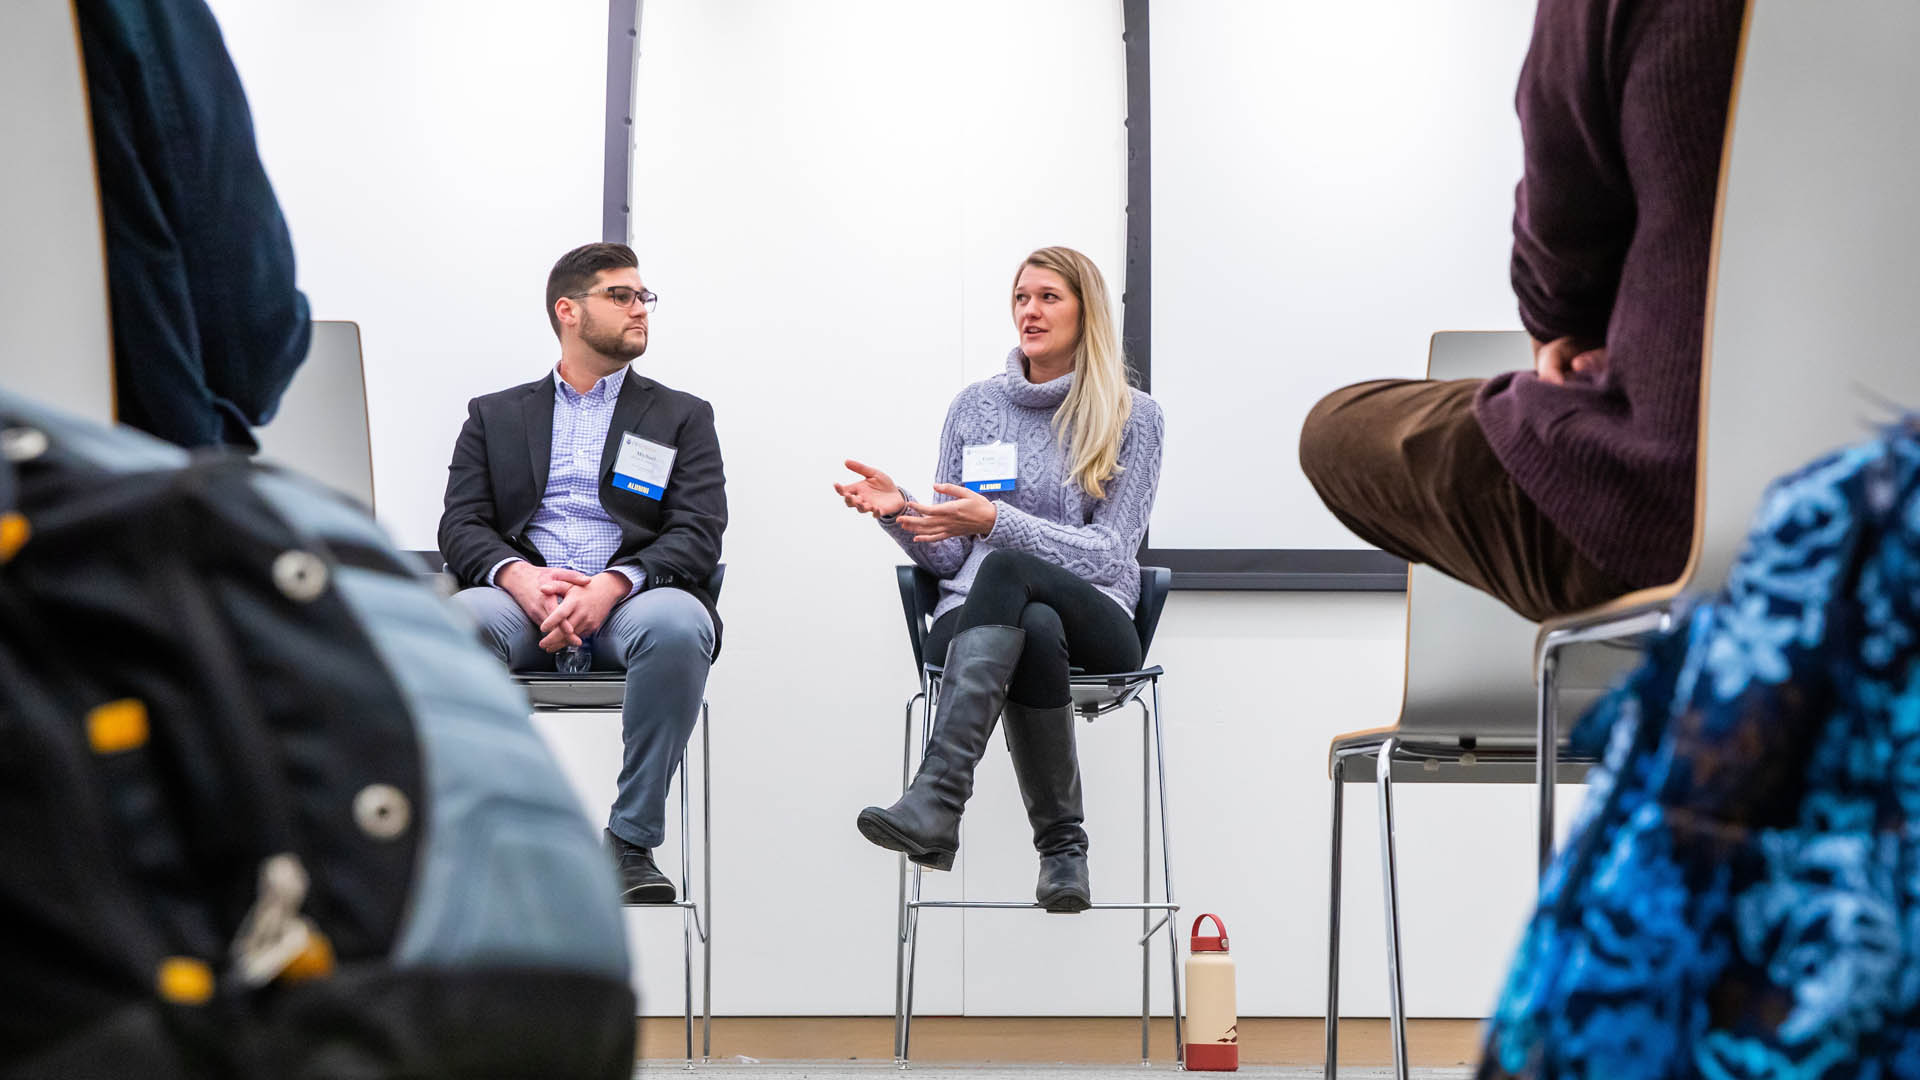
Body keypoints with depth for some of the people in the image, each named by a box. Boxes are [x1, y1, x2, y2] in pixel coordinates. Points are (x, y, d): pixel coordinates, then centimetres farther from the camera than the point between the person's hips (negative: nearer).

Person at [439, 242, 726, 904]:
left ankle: (632, 841, -27)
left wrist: (612, 586, -16)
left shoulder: (682, 418, 19)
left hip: (630, 601, 0)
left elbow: (698, 533, 4)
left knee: (677, 623, -38)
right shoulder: (494, 416, 22)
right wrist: (519, 575, -15)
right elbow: (461, 527, 9)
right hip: (525, 599, 1)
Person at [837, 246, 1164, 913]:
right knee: (1035, 634, -39)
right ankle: (1061, 845, -35)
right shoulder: (975, 408, 16)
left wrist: (995, 520, -17)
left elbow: (1110, 555, -4)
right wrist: (900, 513, -9)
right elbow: (947, 557, 14)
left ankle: (936, 799, -52)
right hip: (972, 616, 2)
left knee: (1005, 570, -39)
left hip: (1093, 620, -2)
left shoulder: (1133, 418, 7)